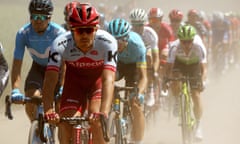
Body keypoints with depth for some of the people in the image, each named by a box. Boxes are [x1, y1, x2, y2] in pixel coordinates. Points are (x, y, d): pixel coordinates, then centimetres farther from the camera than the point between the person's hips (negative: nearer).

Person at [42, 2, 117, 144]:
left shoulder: (108, 42, -35)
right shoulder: (60, 44, -32)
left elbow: (108, 79, -44)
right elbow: (50, 80, -38)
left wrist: (103, 112, -58)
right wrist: (49, 110, -54)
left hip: (98, 78, -1)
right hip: (75, 79, 1)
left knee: (97, 121, -24)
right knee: (65, 125, -14)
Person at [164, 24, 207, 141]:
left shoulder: (199, 49, -33)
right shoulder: (175, 49, -32)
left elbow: (203, 68, -33)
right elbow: (169, 67, -29)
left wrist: (202, 81, -49)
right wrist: (166, 80, -45)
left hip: (194, 68, -1)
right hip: (179, 66, 1)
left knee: (196, 96, -13)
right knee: (175, 82, -32)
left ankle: (198, 126, 1)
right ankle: (177, 102, 0)